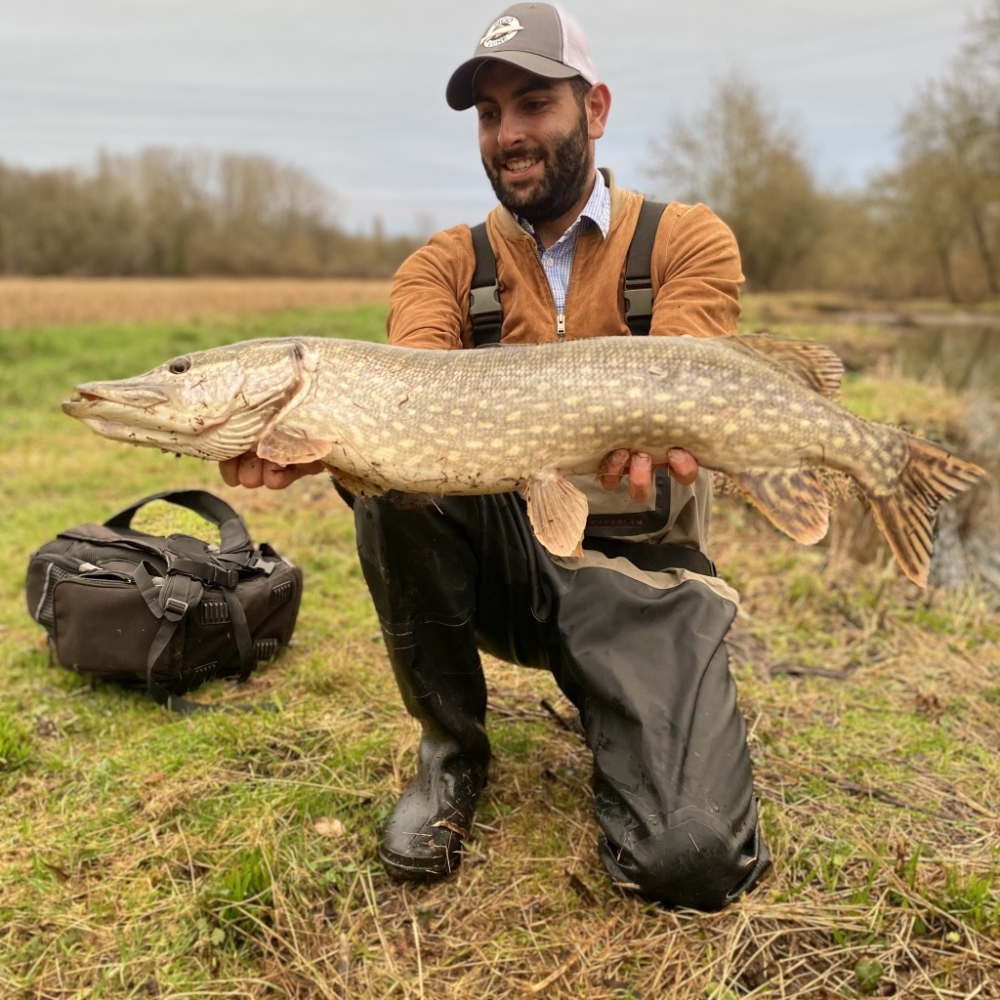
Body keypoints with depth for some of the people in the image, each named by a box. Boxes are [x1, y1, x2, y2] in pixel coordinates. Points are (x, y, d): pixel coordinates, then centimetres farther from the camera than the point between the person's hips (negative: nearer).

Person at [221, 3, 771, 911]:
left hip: (637, 564, -2)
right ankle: (452, 750, -6)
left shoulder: (688, 241, 0)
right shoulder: (445, 266, 5)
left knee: (696, 858, -21)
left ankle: (626, 719, 16)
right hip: (497, 553, 3)